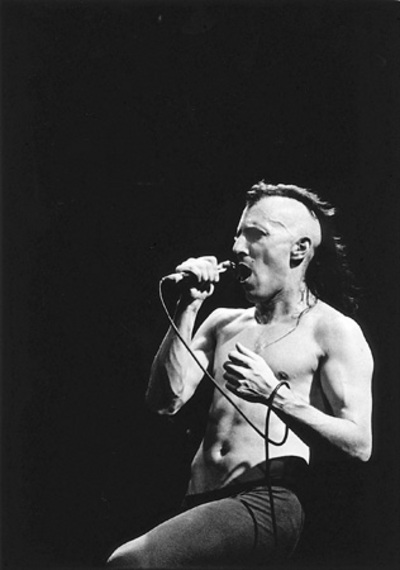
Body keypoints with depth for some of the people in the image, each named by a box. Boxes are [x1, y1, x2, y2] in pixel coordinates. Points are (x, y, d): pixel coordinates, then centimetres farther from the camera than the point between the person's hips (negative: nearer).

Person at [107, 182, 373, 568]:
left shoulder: (333, 331, 1)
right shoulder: (224, 322, 18)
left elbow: (359, 445, -7)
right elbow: (165, 401, 6)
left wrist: (275, 395, -17)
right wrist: (188, 308, 2)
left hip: (267, 502, -6)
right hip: (200, 502, 6)